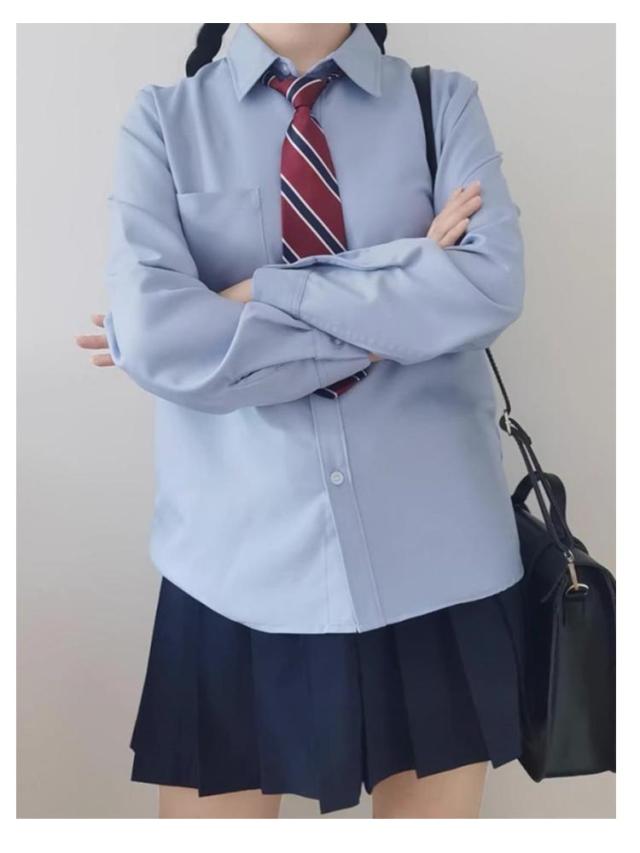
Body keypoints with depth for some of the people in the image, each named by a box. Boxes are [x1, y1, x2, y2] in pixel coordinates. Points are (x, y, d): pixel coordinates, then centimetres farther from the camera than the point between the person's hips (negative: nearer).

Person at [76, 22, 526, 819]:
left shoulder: (446, 102, 5)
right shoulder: (162, 120, 3)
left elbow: (489, 287, -13)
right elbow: (153, 337, -14)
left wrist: (263, 294, -12)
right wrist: (388, 324, -10)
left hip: (435, 556, 2)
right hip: (236, 563, 0)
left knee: (434, 797, 16)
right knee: (217, 790, 13)